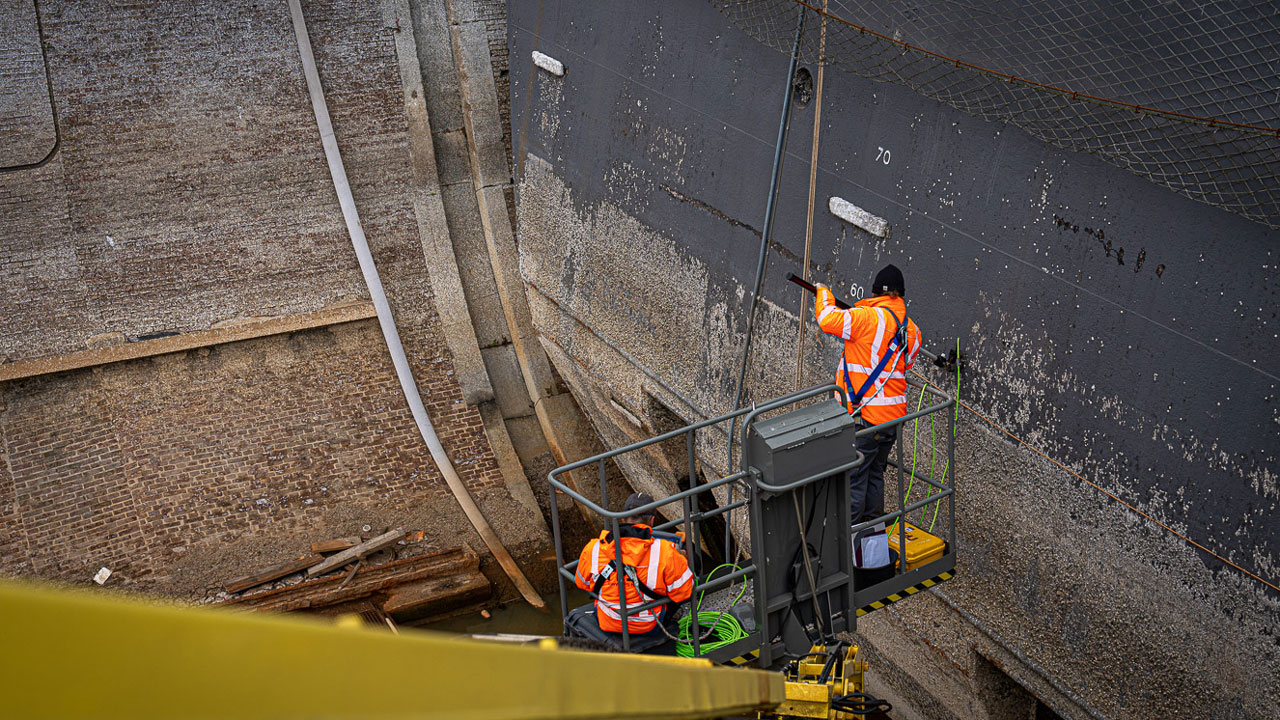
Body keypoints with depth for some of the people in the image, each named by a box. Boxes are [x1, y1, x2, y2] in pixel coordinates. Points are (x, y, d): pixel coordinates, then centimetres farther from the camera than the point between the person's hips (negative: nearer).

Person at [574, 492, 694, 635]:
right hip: (651, 627, -2)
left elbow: (582, 583, 0)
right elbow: (683, 592, -14)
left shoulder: (593, 550, -19)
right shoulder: (665, 552, -26)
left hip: (607, 624, 2)